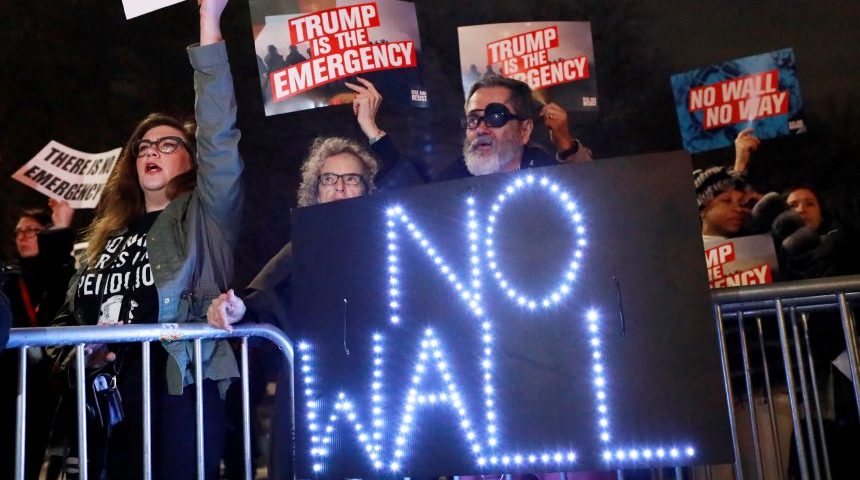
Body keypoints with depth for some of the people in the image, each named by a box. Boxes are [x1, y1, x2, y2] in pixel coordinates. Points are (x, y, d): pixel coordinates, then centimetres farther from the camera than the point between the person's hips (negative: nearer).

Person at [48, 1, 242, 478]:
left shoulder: (205, 215, 4)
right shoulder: (110, 233, 21)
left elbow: (218, 134, -10)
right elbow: (71, 313, 26)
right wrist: (81, 350, 2)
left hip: (176, 394, -5)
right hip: (99, 399, 6)